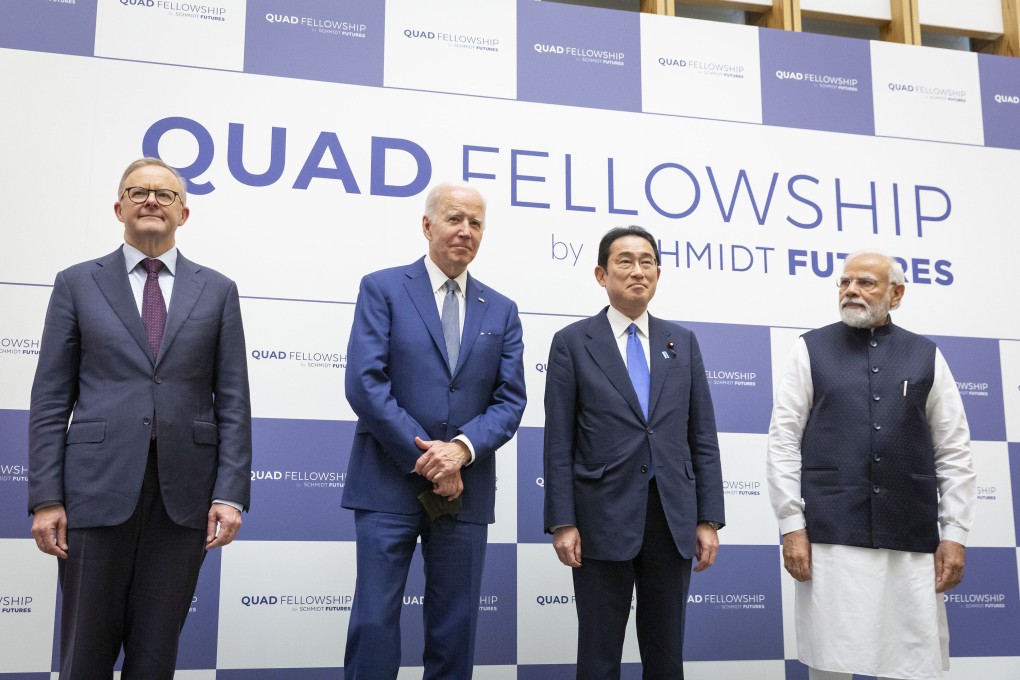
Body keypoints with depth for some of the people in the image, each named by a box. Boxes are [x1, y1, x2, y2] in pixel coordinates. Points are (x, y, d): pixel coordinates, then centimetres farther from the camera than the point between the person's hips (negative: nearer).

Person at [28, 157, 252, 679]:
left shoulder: (217, 291, 9)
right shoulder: (77, 284, 7)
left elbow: (233, 401, 4)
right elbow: (51, 400, 4)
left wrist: (230, 494, -4)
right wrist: (45, 498, -4)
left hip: (184, 493, 1)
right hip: (99, 485, 0)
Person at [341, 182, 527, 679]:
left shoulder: (501, 311, 12)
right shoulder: (382, 289, 2)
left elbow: (510, 400, 4)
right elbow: (365, 382, -9)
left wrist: (462, 448, -14)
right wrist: (424, 458, -14)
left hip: (467, 489, 3)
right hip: (389, 484, -3)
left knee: (454, 628, 9)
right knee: (374, 620, -2)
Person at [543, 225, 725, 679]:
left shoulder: (683, 343, 10)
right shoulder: (572, 343, 1)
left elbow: (703, 438, 8)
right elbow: (559, 443, -3)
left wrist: (709, 519, 2)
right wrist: (562, 523, -9)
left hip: (673, 518, 3)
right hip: (603, 518, -3)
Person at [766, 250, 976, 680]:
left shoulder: (926, 356, 10)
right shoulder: (812, 349, 5)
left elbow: (954, 452, 9)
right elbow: (784, 441, 1)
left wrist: (955, 534, 2)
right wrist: (792, 525, -5)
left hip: (913, 540, 2)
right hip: (830, 536, -1)